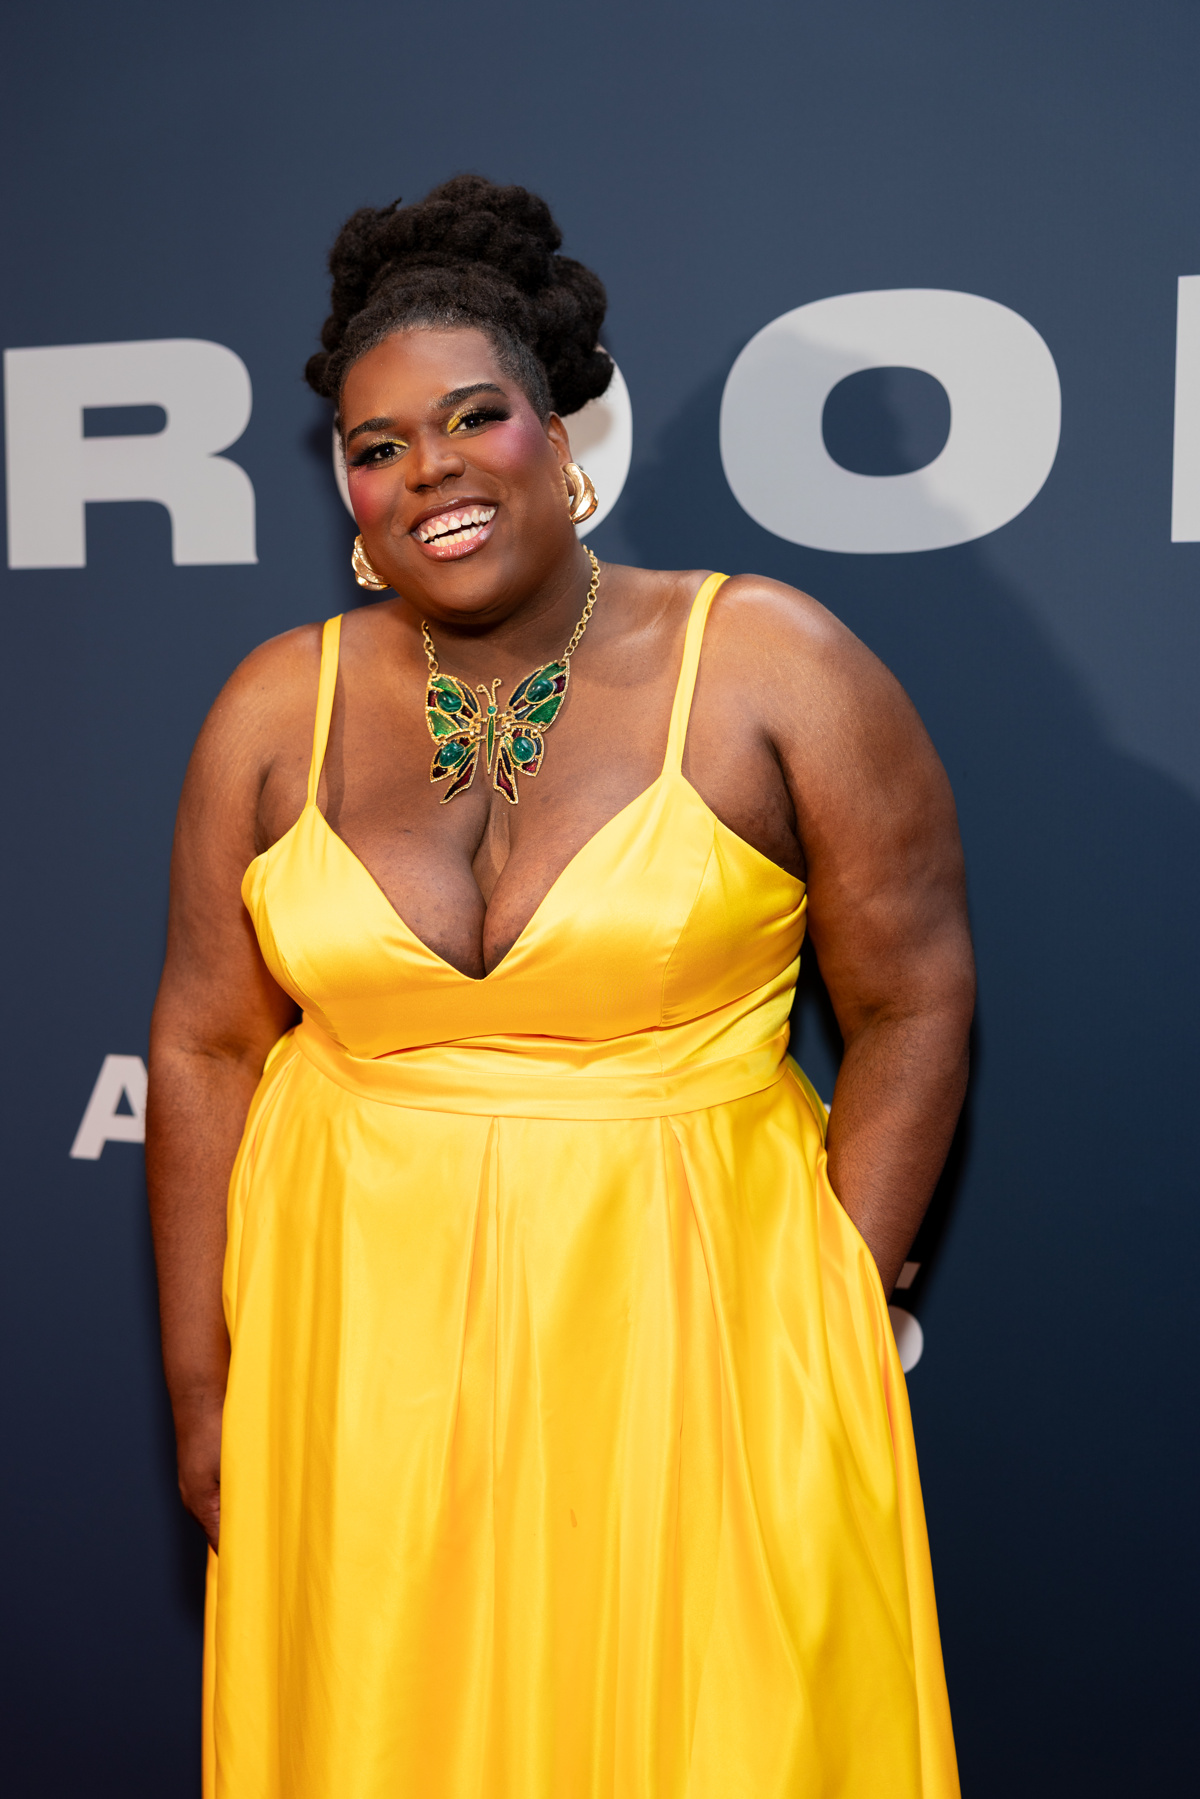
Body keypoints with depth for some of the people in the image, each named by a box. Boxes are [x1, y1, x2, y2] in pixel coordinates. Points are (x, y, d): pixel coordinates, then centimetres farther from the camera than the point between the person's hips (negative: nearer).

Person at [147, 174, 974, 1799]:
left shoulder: (773, 668, -8)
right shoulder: (278, 710, 0)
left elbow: (913, 1005, -4)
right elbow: (206, 1048, 3)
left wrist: (836, 1327, -5)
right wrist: (203, 1392, 4)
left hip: (687, 1342, -2)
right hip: (358, 1357, 3)